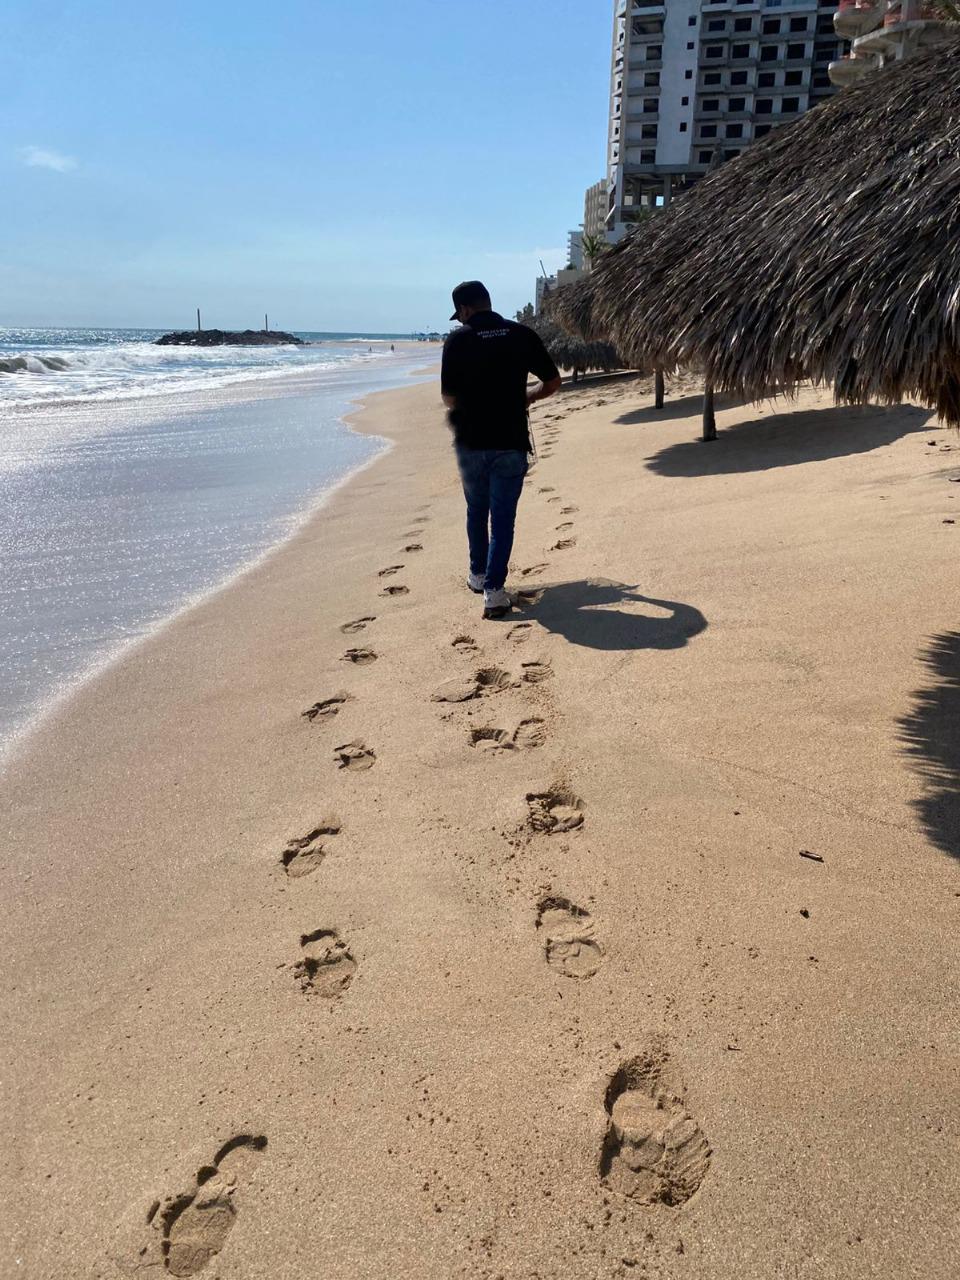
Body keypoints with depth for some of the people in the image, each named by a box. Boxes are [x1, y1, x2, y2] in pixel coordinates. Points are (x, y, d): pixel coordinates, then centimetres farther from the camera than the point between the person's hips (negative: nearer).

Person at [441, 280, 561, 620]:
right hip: (510, 442, 0)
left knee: (476, 511, 20)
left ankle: (478, 575, 33)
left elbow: (449, 398, -4)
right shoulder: (522, 335, 0)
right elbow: (553, 382, 6)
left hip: (471, 442, 0)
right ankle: (493, 591, -4)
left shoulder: (458, 340, -5)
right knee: (503, 516, 3)